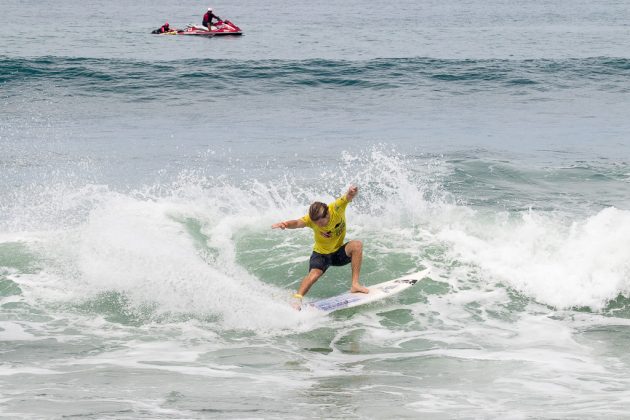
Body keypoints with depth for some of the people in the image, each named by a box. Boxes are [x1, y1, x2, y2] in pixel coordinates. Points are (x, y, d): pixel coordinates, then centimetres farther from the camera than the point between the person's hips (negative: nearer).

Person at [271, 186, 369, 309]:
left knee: (357, 245, -26)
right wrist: (284, 224, -63)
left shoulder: (336, 208, -24)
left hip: (338, 252, 1)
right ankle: (297, 299, -31)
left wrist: (351, 193, -66)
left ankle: (355, 284, -23)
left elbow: (348, 198, -41)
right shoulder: (312, 219, -24)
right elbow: (297, 223, -41)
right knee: (315, 272, -30)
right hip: (320, 253, -1)